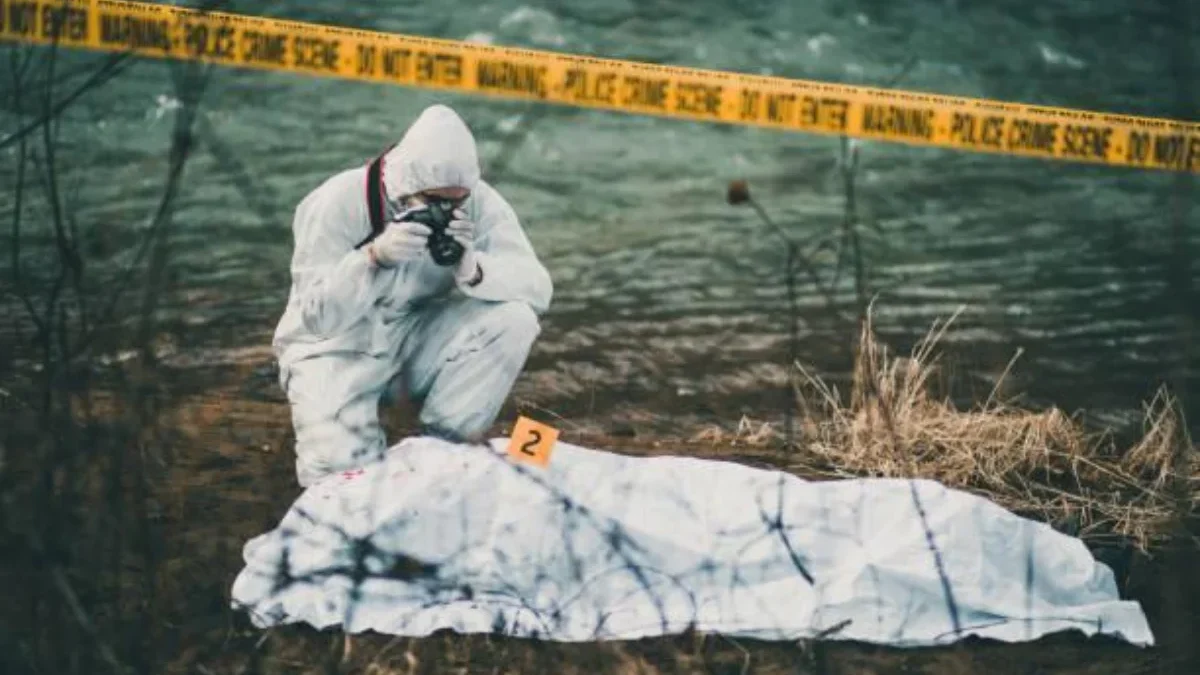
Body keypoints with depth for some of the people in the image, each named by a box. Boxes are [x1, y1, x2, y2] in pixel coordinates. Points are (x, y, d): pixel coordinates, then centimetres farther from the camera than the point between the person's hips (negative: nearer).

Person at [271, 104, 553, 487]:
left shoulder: (479, 204, -15)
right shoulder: (339, 203, -23)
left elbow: (538, 290, -20)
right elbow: (317, 317, -25)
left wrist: (473, 269, -39)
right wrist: (375, 257, -40)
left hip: (419, 338, 3)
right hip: (338, 348, -3)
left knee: (515, 319, -23)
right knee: (340, 471, -27)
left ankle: (443, 445, -7)